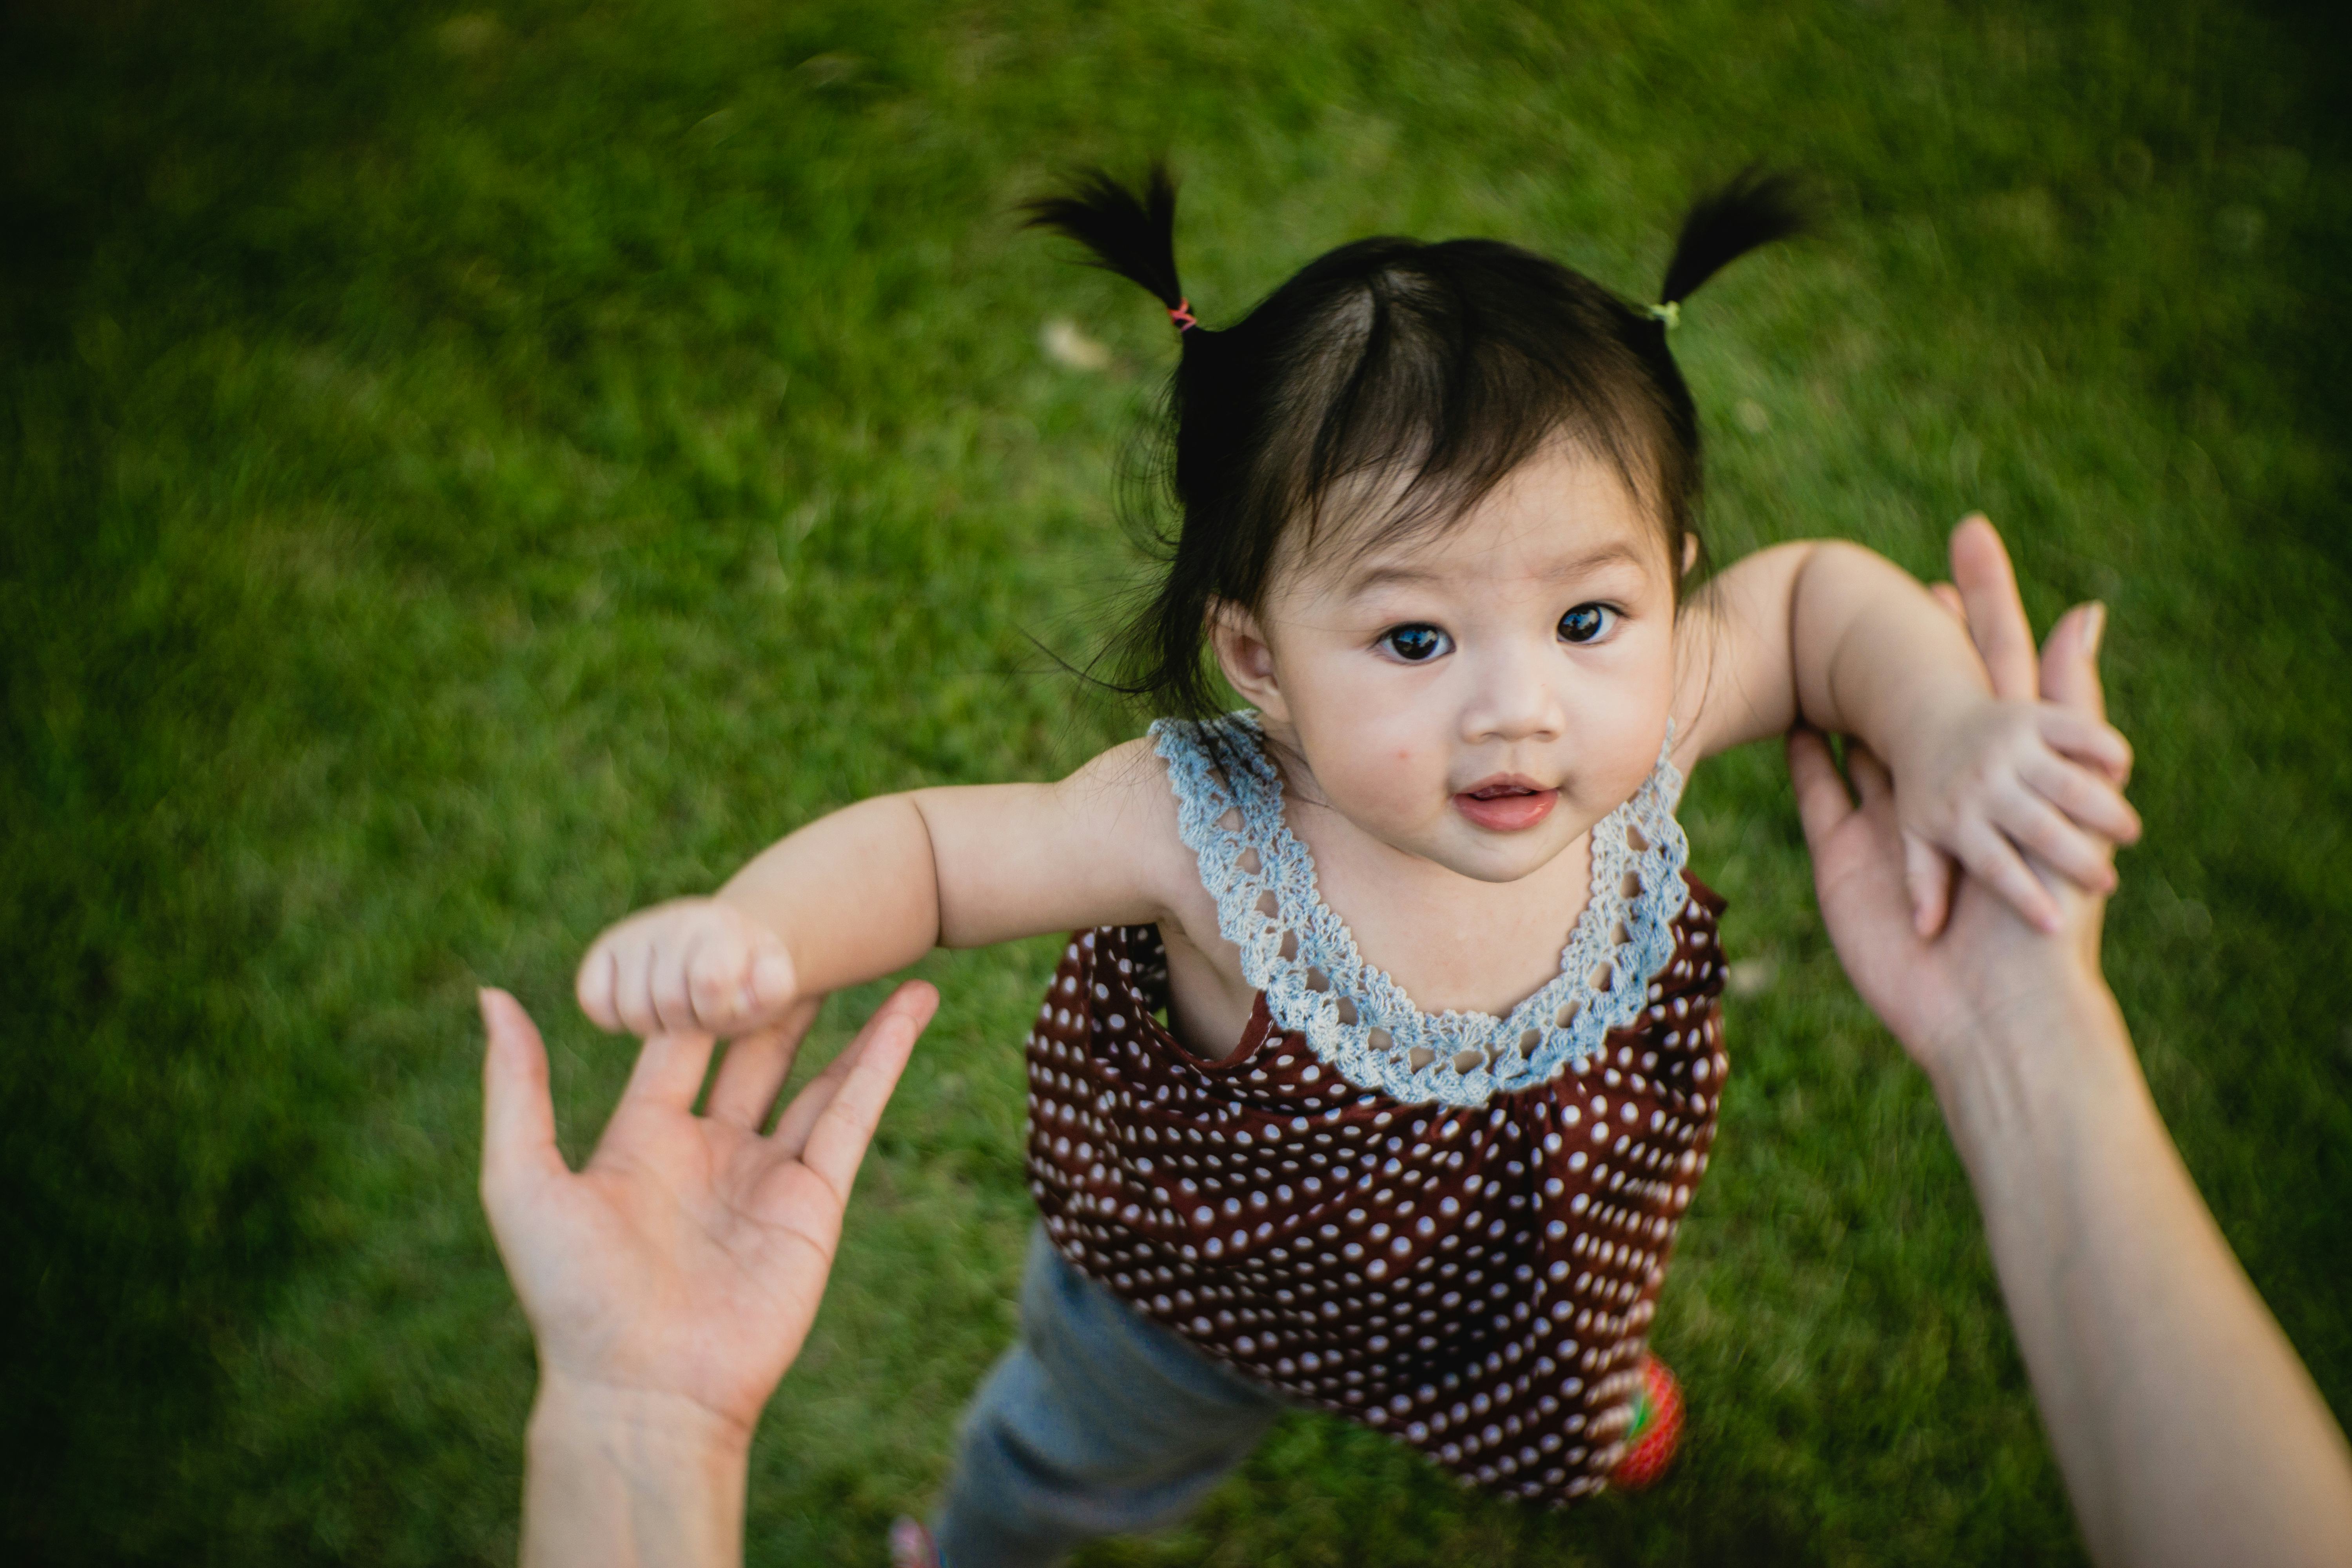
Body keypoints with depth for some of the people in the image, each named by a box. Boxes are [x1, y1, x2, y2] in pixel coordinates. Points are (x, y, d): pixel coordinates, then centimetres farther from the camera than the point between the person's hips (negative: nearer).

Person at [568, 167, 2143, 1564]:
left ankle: (1586, 1371, 78)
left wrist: (1950, 729, -33)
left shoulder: (1638, 721, -33)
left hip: (1533, 1249, 3)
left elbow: (1822, 593, -15)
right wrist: (748, 930, -50)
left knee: (1558, 1386, 39)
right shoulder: (1205, 833, -43)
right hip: (1205, 1289, -3)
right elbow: (926, 847, -31)